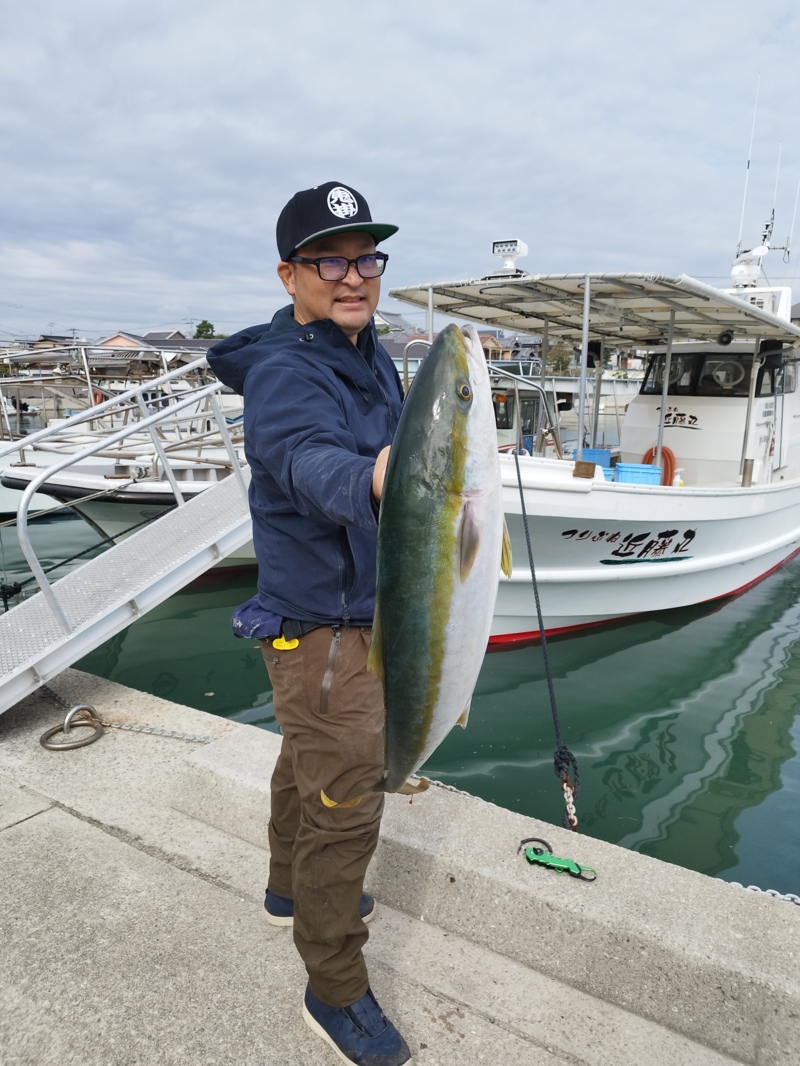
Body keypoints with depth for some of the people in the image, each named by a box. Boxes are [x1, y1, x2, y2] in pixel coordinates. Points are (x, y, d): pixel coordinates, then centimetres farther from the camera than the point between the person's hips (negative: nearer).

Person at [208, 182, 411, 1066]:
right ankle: (335, 992, 24)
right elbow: (310, 461, -46)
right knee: (345, 806, 1)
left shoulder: (368, 353, 5)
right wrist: (373, 481, -66)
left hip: (366, 611, 9)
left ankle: (293, 889, 50)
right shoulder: (284, 373, -24)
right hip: (319, 628, -9)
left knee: (309, 761, 26)